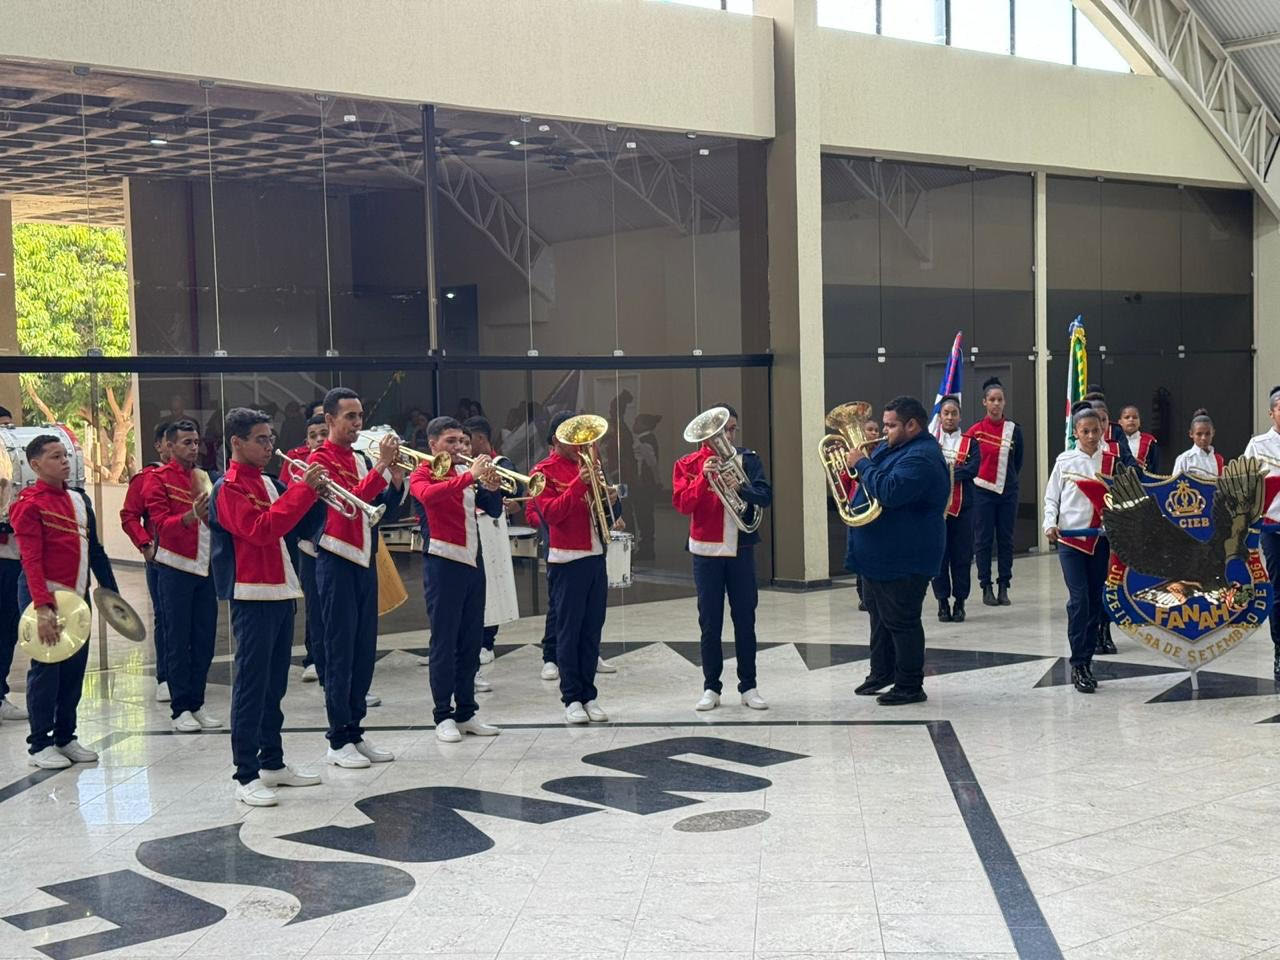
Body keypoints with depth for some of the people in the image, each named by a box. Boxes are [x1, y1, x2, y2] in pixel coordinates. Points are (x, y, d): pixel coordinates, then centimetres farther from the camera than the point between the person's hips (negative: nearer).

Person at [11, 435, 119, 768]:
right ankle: (39, 745, 8)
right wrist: (42, 607, -25)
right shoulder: (29, 503, -10)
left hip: (78, 595, 7)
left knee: (75, 668, 10)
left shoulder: (80, 499, 12)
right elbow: (31, 559, -17)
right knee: (46, 669, -2)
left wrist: (111, 591, 12)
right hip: (44, 595, -7)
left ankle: (65, 737, 21)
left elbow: (95, 550, 17)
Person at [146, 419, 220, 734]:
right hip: (176, 569, -5)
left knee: (204, 640, 7)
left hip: (206, 567, 5)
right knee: (178, 640, 0)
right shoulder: (158, 479, -4)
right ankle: (181, 708, 5)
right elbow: (163, 524, -15)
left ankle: (197, 704, 15)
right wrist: (192, 515, -32)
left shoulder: (205, 477, 12)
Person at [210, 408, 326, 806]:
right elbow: (260, 529, -24)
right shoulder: (229, 488, -10)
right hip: (252, 596, -9)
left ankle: (272, 763, 22)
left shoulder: (266, 482, 16)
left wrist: (312, 491, 2)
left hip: (281, 592, 9)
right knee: (251, 684, -7)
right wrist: (303, 489, -23)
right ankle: (246, 776, -4)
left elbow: (287, 524, 18)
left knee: (274, 684, 14)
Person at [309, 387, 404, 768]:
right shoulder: (321, 458, -7)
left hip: (364, 561, 7)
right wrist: (381, 465, -24)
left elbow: (387, 504, 11)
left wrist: (396, 472, -5)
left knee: (364, 651, 9)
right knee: (340, 652, -4)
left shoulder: (362, 460, 15)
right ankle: (339, 740, 2)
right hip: (337, 562, -7)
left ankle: (355, 732, 17)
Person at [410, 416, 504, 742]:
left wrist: (492, 489, -9)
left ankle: (466, 712, 17)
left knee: (471, 641, 10)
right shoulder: (422, 474, -3)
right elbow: (428, 495, -27)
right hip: (443, 564, -6)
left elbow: (493, 510, 11)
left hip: (472, 562, 6)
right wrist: (469, 477, -32)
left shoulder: (466, 473, 13)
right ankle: (443, 716, 4)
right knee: (444, 642, -2)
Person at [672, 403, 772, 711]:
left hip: (741, 549, 1)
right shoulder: (689, 463, 2)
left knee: (745, 619, 4)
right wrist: (703, 478, -22)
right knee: (709, 622, 4)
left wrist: (740, 486, -26)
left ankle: (749, 687, 11)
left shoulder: (747, 458, 4)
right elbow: (682, 504, -9)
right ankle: (711, 688, 11)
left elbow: (765, 497, -8)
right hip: (706, 550, 0)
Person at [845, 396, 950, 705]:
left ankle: (910, 686, 6)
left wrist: (861, 464, -22)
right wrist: (858, 463, 3)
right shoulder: (894, 448, 13)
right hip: (879, 555, 11)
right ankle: (881, 673, 34)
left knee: (901, 622, -3)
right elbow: (876, 481, 23)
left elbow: (889, 492, -33)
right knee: (880, 617, 21)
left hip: (902, 560, -11)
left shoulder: (922, 458, -22)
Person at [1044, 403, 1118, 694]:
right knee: (1079, 599, -11)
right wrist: (1050, 524, -11)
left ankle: (1086, 661, 15)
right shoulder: (1065, 461, 2)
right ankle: (1078, 665, -4)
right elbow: (1052, 498, 5)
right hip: (1070, 539, -2)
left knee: (1095, 600, 5)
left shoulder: (1111, 462, 6)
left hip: (1100, 539, 2)